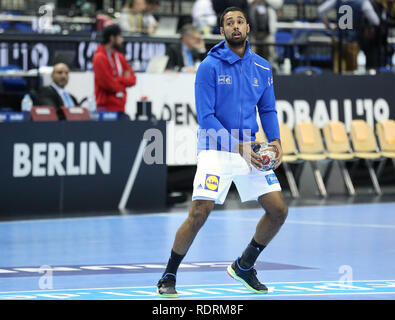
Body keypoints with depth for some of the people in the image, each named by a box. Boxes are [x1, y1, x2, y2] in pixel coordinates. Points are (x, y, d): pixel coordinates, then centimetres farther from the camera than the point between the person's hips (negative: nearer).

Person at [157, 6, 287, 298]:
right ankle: (168, 278, 1)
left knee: (279, 210, 0)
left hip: (250, 150, 5)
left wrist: (275, 140, -3)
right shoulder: (209, 67, -7)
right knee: (199, 214, -16)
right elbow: (206, 117, -11)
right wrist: (238, 147, -19)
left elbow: (268, 109, 16)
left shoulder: (262, 68, 7)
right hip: (216, 150, -5)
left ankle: (244, 266, 21)